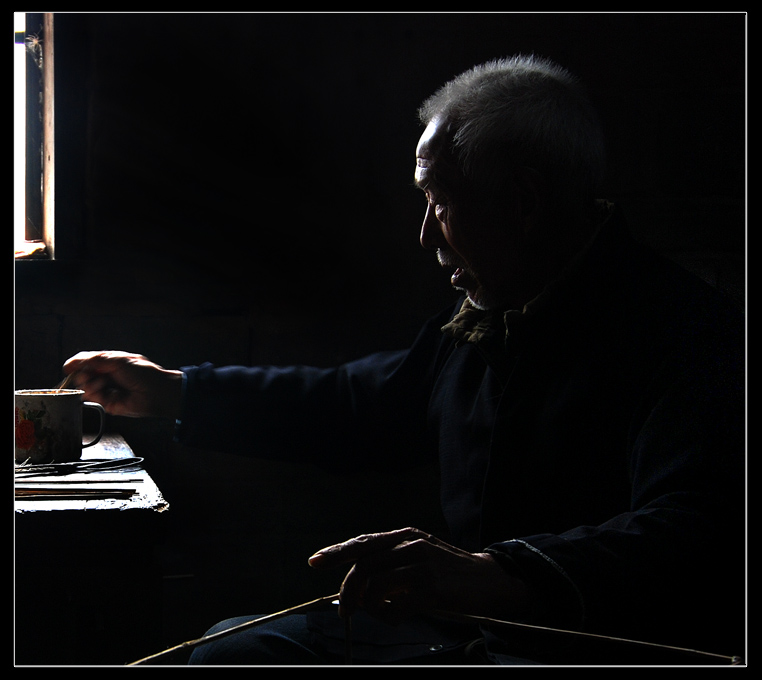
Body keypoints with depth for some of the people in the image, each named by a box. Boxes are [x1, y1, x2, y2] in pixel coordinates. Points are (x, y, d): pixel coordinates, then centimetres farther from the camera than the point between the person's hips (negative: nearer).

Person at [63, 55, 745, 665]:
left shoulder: (685, 327, -17)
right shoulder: (479, 321, 15)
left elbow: (698, 539, -34)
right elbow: (356, 405, 31)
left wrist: (497, 576, -48)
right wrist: (169, 392, 34)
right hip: (467, 628, 9)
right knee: (231, 649, 2)